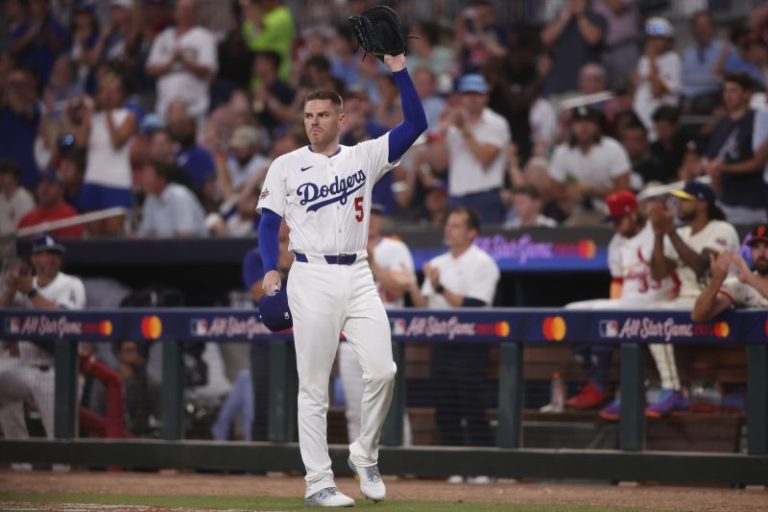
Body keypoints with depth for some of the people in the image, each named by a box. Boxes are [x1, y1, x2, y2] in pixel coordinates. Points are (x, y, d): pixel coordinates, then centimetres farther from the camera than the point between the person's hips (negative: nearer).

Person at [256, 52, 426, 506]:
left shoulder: (365, 157, 9)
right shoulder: (286, 166, 6)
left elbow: (416, 124, 2)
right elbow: (269, 222, 3)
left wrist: (399, 71, -6)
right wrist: (271, 271, -12)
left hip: (358, 277, 2)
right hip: (312, 278, -2)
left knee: (382, 371, -9)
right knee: (314, 386, -2)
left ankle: (365, 456, 13)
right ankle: (318, 482, 1)